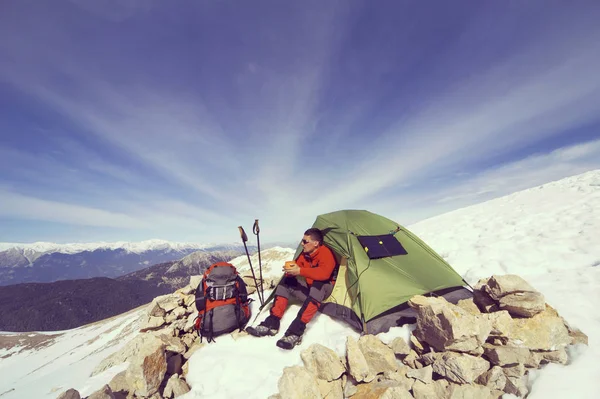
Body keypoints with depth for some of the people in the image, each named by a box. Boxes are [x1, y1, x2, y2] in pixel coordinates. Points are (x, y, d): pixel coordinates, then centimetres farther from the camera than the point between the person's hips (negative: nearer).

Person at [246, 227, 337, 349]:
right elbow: (297, 266, 3)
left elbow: (324, 273, -40)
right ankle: (271, 323, -15)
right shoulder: (305, 253, -1)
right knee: (286, 281, -11)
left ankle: (296, 332, -42)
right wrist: (291, 269, -21)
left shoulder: (325, 253, -23)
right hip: (308, 289, 7)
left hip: (323, 290, -7)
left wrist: (300, 271, -42)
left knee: (318, 283, -39)